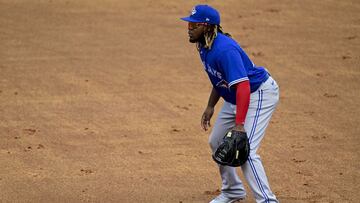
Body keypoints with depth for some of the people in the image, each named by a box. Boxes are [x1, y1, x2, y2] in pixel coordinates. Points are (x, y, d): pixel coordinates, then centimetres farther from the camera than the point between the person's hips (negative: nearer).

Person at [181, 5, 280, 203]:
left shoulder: (224, 49, -31)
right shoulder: (204, 46, -1)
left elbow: (243, 86, -38)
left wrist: (239, 124, -41)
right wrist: (210, 106, 16)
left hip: (259, 93, -11)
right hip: (235, 97, 11)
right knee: (216, 141, 19)